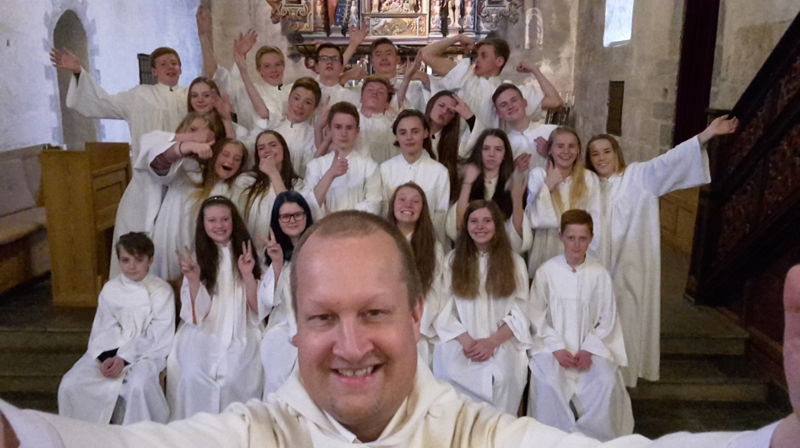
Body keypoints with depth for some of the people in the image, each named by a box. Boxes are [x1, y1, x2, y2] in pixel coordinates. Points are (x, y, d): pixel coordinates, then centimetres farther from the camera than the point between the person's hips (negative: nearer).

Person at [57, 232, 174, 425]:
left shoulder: (162, 291, -5)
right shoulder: (110, 289, 7)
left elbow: (157, 337, -11)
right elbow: (104, 330, 1)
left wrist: (124, 359, -21)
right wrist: (105, 357, -19)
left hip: (146, 352, -4)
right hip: (110, 350, 5)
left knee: (138, 385, -35)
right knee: (70, 385, -15)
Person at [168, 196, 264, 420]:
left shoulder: (246, 256, 8)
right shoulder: (197, 260, 8)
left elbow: (258, 309, 1)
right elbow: (196, 316, -2)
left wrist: (247, 275, -13)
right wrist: (193, 280, -18)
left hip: (241, 342, 0)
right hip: (202, 342, 1)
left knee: (233, 380, -28)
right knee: (195, 380, -27)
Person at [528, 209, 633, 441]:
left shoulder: (599, 274, -3)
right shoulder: (546, 271, -6)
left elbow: (607, 320, 1)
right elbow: (537, 315, -3)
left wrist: (588, 350, -11)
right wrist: (556, 348, -13)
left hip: (591, 346, 1)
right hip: (553, 345, -1)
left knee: (606, 382, -24)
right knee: (546, 381, -28)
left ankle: (595, 437, -2)